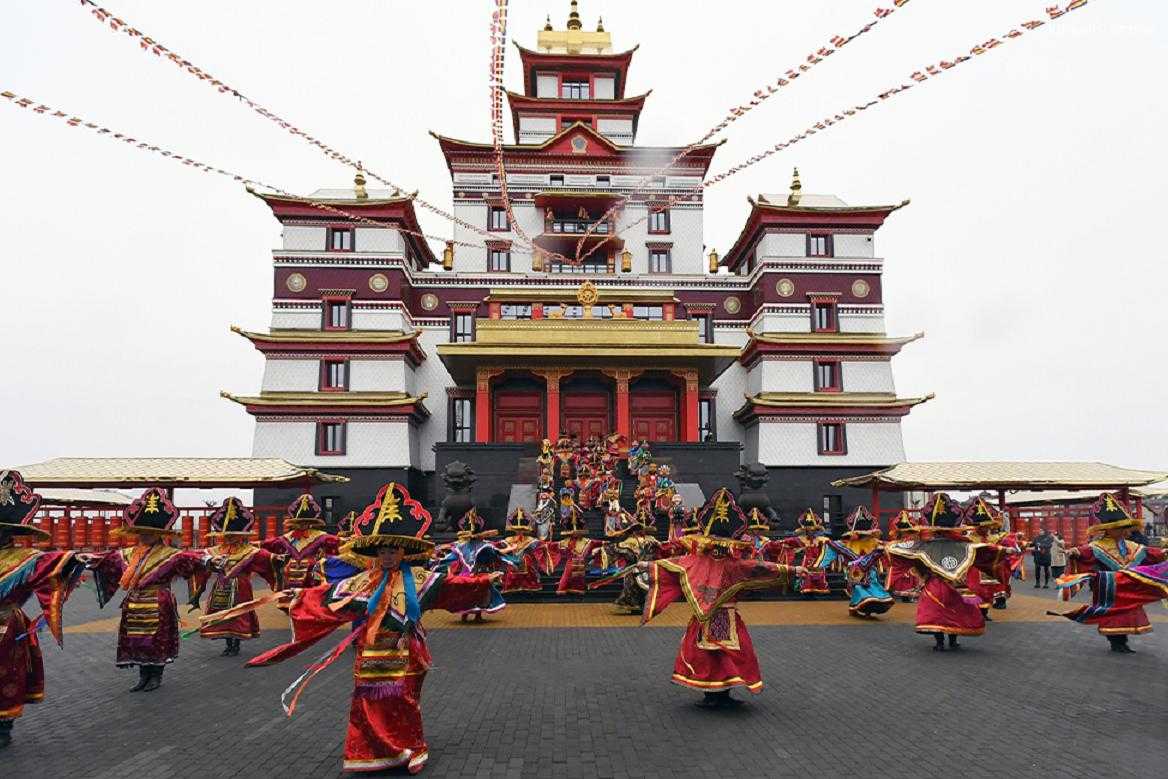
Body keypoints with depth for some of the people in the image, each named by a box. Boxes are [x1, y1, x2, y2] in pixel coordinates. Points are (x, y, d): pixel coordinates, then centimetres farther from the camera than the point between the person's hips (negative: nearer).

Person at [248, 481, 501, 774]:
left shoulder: (418, 578, -3)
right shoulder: (361, 580, 5)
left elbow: (450, 584, -9)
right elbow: (327, 593, 10)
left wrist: (483, 581, -17)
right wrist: (300, 595, 5)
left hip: (404, 656, -2)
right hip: (371, 655, 2)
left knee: (404, 703, 3)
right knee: (369, 704, 6)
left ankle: (412, 750, 22)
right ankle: (369, 754, 20)